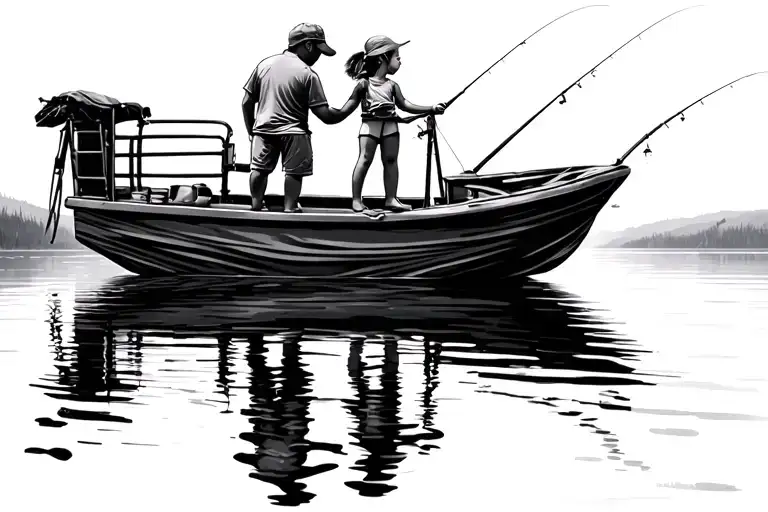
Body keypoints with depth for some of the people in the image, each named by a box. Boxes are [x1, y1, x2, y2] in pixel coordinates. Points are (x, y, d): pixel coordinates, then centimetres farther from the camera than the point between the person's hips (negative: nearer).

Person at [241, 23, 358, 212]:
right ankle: (290, 207, 3)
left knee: (259, 169, 15)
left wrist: (251, 130, 16)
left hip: (263, 129, 4)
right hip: (294, 132, -4)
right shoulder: (307, 74, -10)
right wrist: (352, 104, 0)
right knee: (294, 172, 7)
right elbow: (326, 116, -13)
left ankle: (256, 204, 17)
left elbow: (247, 102, 5)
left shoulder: (265, 64, 2)